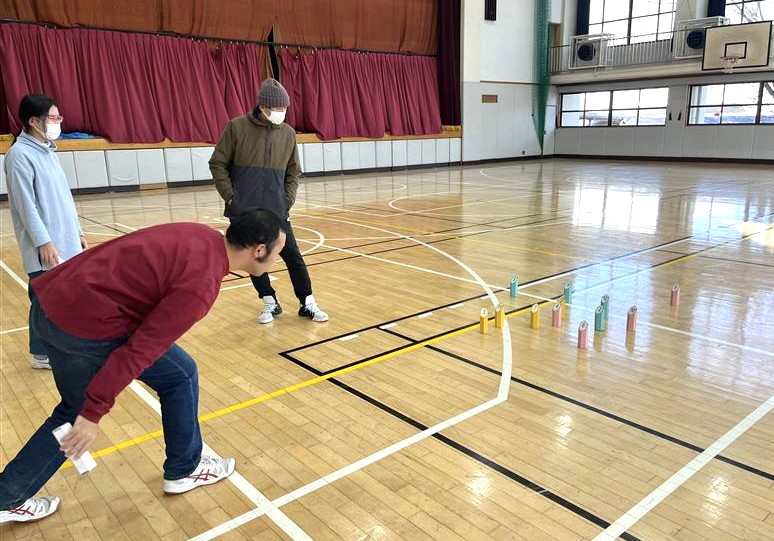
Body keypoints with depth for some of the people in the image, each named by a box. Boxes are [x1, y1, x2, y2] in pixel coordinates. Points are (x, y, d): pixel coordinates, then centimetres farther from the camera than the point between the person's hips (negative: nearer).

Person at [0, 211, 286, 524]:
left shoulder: (204, 238, 3)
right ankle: (185, 470, 26)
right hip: (86, 323, -9)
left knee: (76, 411, 26)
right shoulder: (202, 283, -22)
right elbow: (141, 350, -23)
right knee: (180, 377, 8)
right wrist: (94, 412, -17)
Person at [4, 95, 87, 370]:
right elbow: (25, 204, -17)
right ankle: (41, 354, 15)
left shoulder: (47, 151, 13)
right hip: (45, 247, -8)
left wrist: (77, 232, 18)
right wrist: (44, 242, -20)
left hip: (66, 242, 8)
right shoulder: (20, 155, -13)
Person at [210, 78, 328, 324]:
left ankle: (308, 304, 13)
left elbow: (293, 172, 13)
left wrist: (288, 200, 1)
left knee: (293, 257, 1)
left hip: (276, 210, 2)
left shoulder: (288, 133, 3)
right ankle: (270, 302, 24)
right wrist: (230, 197, -7)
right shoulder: (237, 127, -5)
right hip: (244, 211, -1)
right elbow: (218, 164, -1)